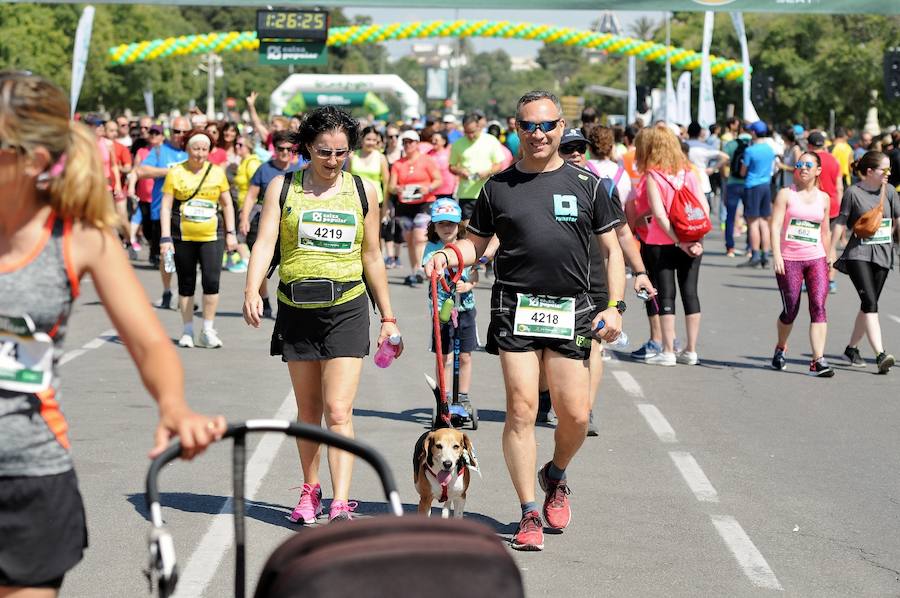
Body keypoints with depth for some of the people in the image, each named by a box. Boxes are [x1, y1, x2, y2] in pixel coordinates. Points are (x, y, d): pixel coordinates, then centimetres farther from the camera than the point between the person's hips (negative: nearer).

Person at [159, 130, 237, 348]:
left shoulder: (217, 172, 7)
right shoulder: (176, 173, 1)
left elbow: (227, 205, 15)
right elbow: (166, 207, -1)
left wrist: (231, 233, 9)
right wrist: (165, 237, -8)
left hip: (212, 236, 1)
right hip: (183, 237, -1)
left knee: (211, 281, -11)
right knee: (186, 284, 7)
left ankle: (208, 331, 0)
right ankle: (187, 331, 17)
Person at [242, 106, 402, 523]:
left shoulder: (363, 190, 6)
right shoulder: (283, 188, 3)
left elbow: (372, 259, 13)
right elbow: (265, 242, -8)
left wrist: (387, 317, 15)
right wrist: (252, 290, -25)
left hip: (347, 309, -1)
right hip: (296, 311, 1)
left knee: (338, 410, -11)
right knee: (308, 411, 11)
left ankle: (341, 504, -16)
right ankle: (310, 492, 27)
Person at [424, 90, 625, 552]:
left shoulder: (586, 184, 6)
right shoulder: (498, 186, 7)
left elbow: (612, 250, 8)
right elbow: (476, 243, 14)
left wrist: (614, 306, -2)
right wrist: (448, 256, -8)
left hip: (571, 311, 1)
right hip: (515, 307, 0)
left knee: (575, 415, -1)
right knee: (521, 409, -7)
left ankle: (556, 476, 31)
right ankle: (529, 514, 1)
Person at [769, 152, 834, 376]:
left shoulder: (823, 198, 11)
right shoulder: (786, 194, 1)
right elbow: (775, 225, -7)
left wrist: (828, 259, 20)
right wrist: (776, 255, -18)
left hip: (816, 259, 2)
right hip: (789, 259, -2)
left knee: (818, 306, -13)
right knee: (791, 309, 6)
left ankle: (818, 360, -17)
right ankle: (781, 348, 35)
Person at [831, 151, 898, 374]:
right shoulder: (853, 192, -5)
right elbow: (840, 222, 0)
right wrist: (831, 251, 2)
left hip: (882, 255, 5)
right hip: (858, 254, -5)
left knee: (869, 305, 10)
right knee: (870, 303, -15)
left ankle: (852, 348, 27)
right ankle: (880, 355, -22)